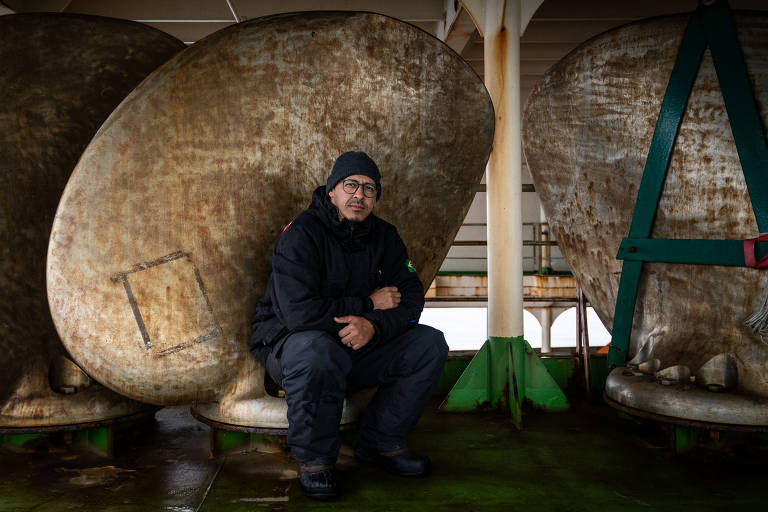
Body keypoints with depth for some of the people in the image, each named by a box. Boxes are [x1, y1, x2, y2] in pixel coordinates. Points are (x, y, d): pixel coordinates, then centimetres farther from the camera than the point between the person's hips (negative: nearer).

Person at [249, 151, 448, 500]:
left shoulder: (384, 237, 2)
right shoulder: (301, 234, -18)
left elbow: (411, 298, -4)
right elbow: (300, 313, -30)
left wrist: (374, 326, -25)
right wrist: (368, 304, -19)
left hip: (360, 345, 6)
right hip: (291, 342, -6)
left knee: (430, 345, -9)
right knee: (317, 352, -40)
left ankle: (381, 443, 4)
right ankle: (313, 461, -15)